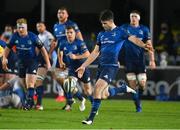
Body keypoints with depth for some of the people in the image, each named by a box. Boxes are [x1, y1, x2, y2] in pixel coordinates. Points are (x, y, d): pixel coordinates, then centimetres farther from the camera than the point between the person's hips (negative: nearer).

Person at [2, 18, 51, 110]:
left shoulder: (33, 37, -16)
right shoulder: (15, 37, -6)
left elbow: (42, 49, -8)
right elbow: (8, 48, 8)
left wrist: (48, 62, -9)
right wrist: (4, 58, -7)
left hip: (32, 61, -4)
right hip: (21, 62, 4)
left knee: (30, 83, -16)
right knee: (24, 84, 12)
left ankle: (29, 102, -13)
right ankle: (31, 101, 29)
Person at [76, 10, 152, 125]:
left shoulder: (120, 32, -2)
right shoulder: (101, 35, 16)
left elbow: (133, 39, -16)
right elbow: (95, 53, 20)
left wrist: (144, 45, -37)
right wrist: (83, 66, 17)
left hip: (112, 66, -7)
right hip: (101, 65, 7)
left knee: (98, 88, -20)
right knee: (104, 94, 8)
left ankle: (91, 118, -19)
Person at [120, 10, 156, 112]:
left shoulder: (144, 29, 5)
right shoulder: (124, 28, 3)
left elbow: (149, 45, 5)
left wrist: (152, 60, -3)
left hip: (140, 60, 0)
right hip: (129, 60, 0)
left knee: (142, 84, -7)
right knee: (132, 84, -4)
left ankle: (139, 96, 23)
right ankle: (138, 105, 7)